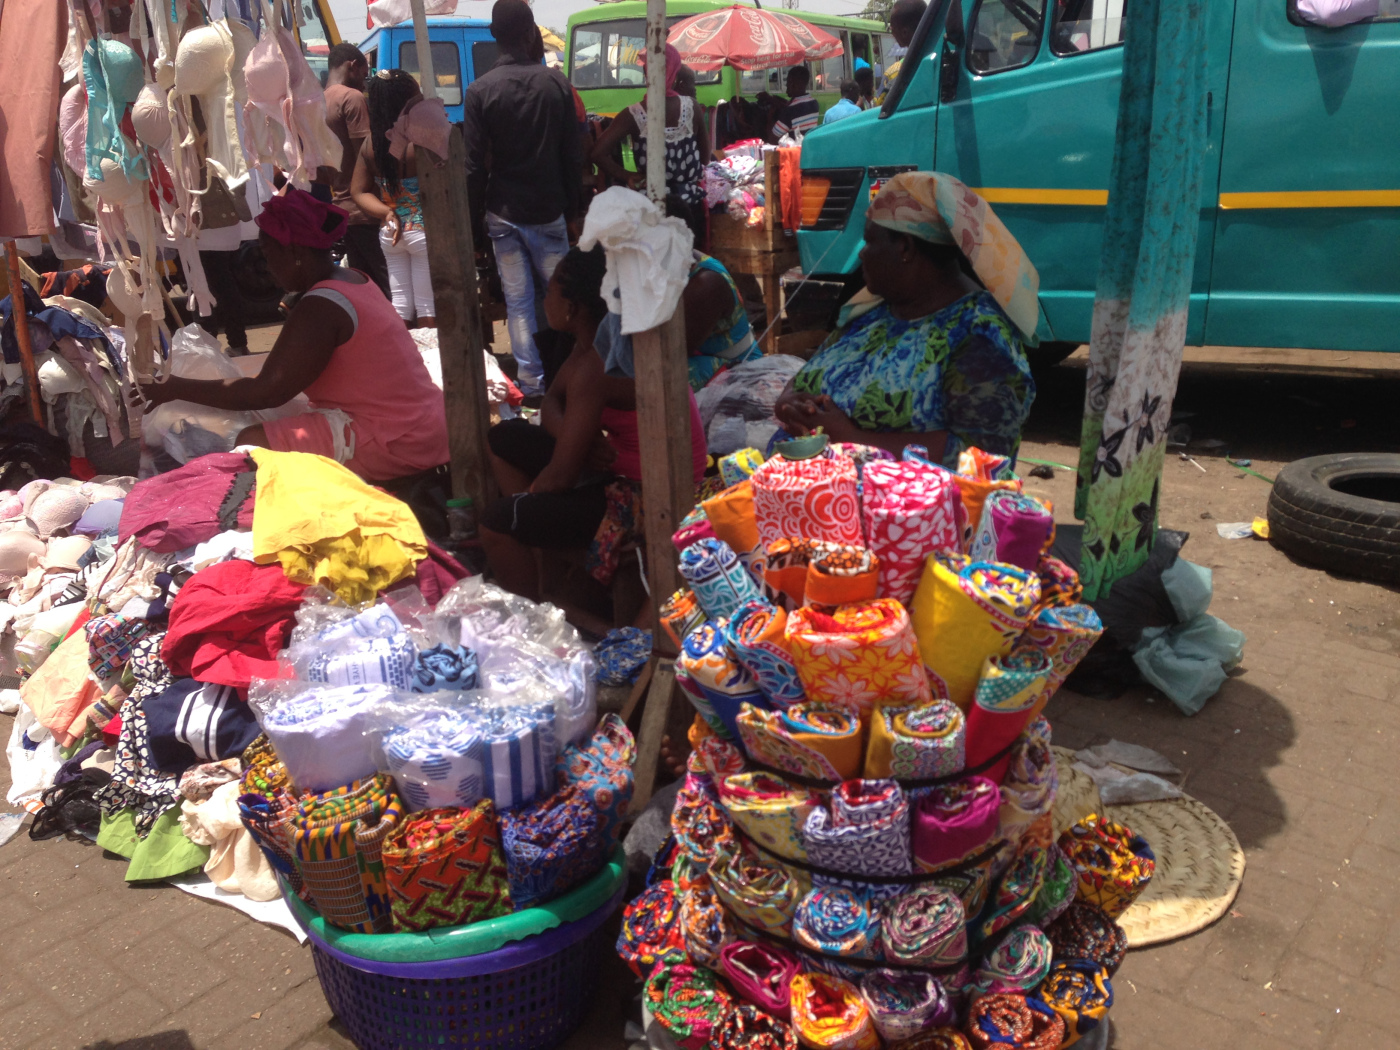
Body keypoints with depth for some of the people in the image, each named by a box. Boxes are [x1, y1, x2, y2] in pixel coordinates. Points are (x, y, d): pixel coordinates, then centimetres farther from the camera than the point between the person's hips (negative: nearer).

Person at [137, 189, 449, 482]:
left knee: (250, 445, -18)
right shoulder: (354, 279, 14)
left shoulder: (321, 307, -17)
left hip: (394, 447, -10)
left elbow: (265, 393, -17)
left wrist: (177, 389, -9)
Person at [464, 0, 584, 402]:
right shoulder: (555, 82, -3)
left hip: (503, 212, 0)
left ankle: (531, 383, 5)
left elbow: (475, 165, -6)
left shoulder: (480, 90, -6)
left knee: (518, 301, 4)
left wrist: (476, 219, 2)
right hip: (549, 210, 1)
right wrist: (572, 205, 10)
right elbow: (573, 155, 0)